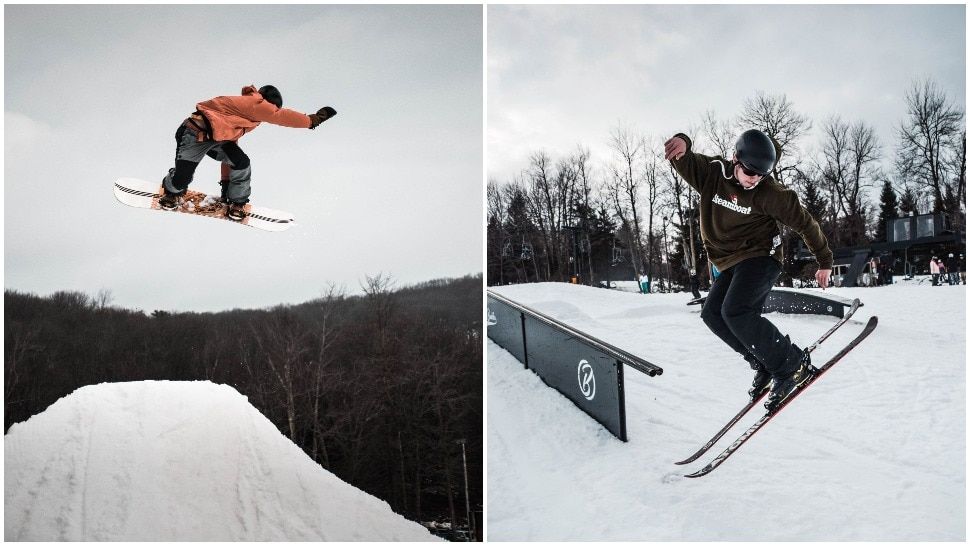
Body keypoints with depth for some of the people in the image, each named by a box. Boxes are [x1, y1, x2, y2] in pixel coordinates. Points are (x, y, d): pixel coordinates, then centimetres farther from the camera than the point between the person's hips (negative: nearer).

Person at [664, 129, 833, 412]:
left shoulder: (770, 193, -18)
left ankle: (793, 364, -15)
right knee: (713, 314, 1)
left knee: (734, 312, -24)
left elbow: (804, 222, -7)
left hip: (761, 256, -7)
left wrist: (825, 261, 0)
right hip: (731, 261, 7)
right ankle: (765, 363, 8)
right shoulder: (713, 172, -8)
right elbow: (684, 161, -10)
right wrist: (681, 144, -37)